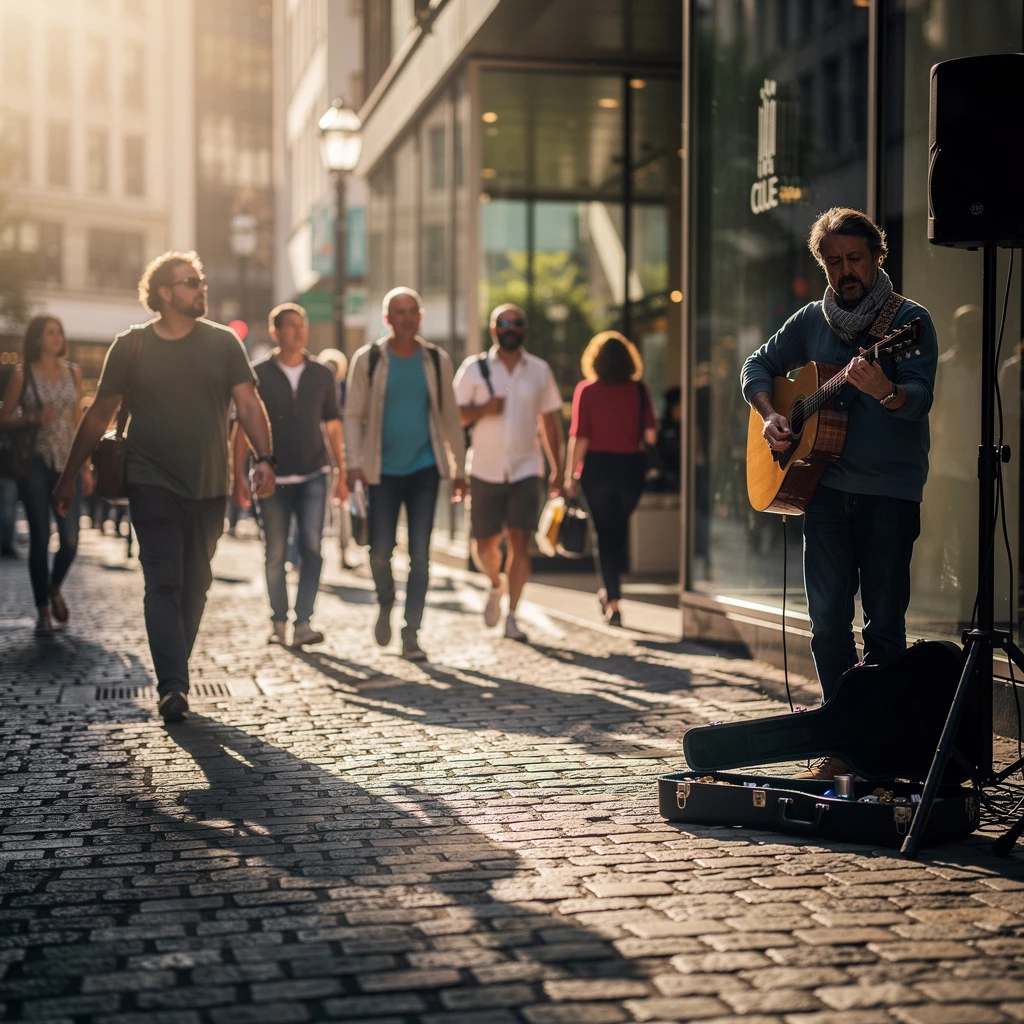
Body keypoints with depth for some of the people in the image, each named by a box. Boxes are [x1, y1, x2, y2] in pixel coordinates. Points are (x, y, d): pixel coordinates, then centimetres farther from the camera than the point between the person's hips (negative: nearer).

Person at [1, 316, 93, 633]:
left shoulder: (73, 372, 9)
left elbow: (78, 421, 12)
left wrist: (86, 466, 8)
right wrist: (34, 420, -16)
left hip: (67, 463, 3)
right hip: (36, 463, -3)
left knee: (70, 540, -4)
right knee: (40, 539, 0)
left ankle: (55, 588, 26)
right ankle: (43, 611, 11)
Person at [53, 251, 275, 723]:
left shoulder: (223, 342, 5)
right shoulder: (131, 346, 2)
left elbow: (248, 403, 0)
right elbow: (99, 415, 7)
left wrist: (264, 458, -16)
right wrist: (69, 475, 8)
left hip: (209, 487, 3)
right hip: (153, 484, -2)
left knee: (195, 583, 8)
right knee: (163, 581, -11)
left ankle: (173, 676, 22)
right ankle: (173, 686, -14)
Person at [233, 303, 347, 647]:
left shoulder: (321, 375, 6)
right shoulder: (258, 375, 0)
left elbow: (332, 426, 11)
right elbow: (243, 429, 1)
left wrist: (341, 475, 7)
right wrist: (239, 478, -3)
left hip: (312, 475, 1)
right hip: (272, 478, -1)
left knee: (311, 547, -11)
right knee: (276, 554, 5)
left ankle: (302, 623, -10)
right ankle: (278, 622, 18)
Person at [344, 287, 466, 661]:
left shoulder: (436, 360, 4)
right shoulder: (368, 359, -2)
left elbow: (450, 416, 10)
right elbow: (353, 415, -2)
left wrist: (459, 467, 10)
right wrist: (354, 463, -13)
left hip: (424, 467, 1)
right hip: (383, 469, -1)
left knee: (420, 553, -2)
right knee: (380, 550, -2)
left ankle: (411, 634, 5)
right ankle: (385, 603, 30)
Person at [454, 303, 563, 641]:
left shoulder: (540, 371, 8)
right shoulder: (474, 368, 2)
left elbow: (550, 421, 13)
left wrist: (557, 469, 11)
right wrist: (483, 409, -19)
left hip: (526, 470, 0)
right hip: (485, 470, 0)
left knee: (520, 541, -9)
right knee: (484, 544, 5)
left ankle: (511, 616, -2)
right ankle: (497, 584, 37)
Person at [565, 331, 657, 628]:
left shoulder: (586, 390, -6)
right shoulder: (639, 390, -2)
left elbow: (579, 437, -9)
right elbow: (650, 435, -5)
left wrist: (570, 474, -2)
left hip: (597, 467, -2)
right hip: (630, 466, 2)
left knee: (604, 532, 5)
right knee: (620, 527, 20)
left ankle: (613, 602, 2)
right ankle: (611, 590, 25)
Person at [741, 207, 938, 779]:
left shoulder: (909, 319, -3)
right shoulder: (813, 321, 11)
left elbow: (921, 398, -16)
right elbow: (758, 367, 21)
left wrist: (885, 392, -39)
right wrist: (770, 415, 2)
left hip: (891, 491, -4)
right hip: (826, 486, 4)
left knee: (885, 621, -2)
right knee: (828, 618, 2)